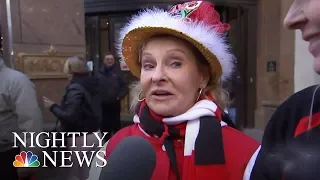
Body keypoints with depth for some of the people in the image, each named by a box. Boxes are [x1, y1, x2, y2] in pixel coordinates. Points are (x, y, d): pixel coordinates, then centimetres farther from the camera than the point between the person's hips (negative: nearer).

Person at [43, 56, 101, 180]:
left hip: (80, 138, -7)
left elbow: (70, 117, -24)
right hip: (94, 135, 7)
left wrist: (52, 106, -10)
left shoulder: (75, 88, -18)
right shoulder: (90, 84, 3)